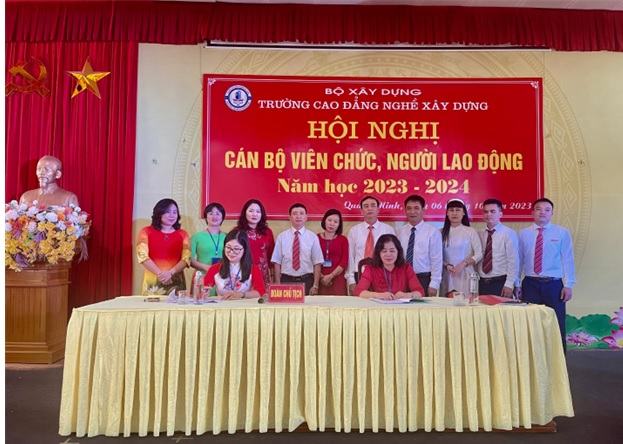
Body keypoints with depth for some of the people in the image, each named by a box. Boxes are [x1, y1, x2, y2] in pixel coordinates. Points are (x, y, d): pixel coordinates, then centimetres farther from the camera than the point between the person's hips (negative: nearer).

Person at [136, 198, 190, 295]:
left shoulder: (183, 234, 9)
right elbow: (142, 256, -5)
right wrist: (160, 273, -16)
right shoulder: (146, 232, 6)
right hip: (153, 282, -1)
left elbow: (186, 258, 0)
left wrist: (170, 273, -16)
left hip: (176, 281, 1)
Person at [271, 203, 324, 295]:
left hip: (307, 281, 0)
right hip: (286, 280, 0)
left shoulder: (313, 237, 0)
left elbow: (317, 263, -1)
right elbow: (277, 262, 1)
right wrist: (278, 285, -4)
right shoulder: (282, 237, 1)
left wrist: (315, 286, -7)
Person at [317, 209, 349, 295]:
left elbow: (344, 262, 0)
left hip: (338, 279, 1)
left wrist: (330, 276, -9)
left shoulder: (343, 239, 7)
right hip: (319, 280, -1)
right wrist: (321, 276, -10)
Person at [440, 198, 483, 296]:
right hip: (447, 275, 1)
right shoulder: (441, 232, 4)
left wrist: (463, 264, -13)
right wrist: (446, 265, -12)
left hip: (465, 275, -1)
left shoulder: (471, 231, 0)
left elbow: (479, 254, -2)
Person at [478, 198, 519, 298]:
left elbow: (513, 261, -8)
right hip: (482, 283, 4)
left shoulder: (509, 233, -5)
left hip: (501, 283, -4)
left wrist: (509, 284, -12)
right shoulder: (479, 234, 7)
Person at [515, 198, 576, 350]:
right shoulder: (524, 233, 4)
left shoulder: (562, 233, 1)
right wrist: (516, 284, 4)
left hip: (554, 284, -1)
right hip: (530, 284, 1)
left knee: (557, 326, 6)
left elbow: (567, 259, -1)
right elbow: (519, 260, 5)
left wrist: (568, 284, -6)